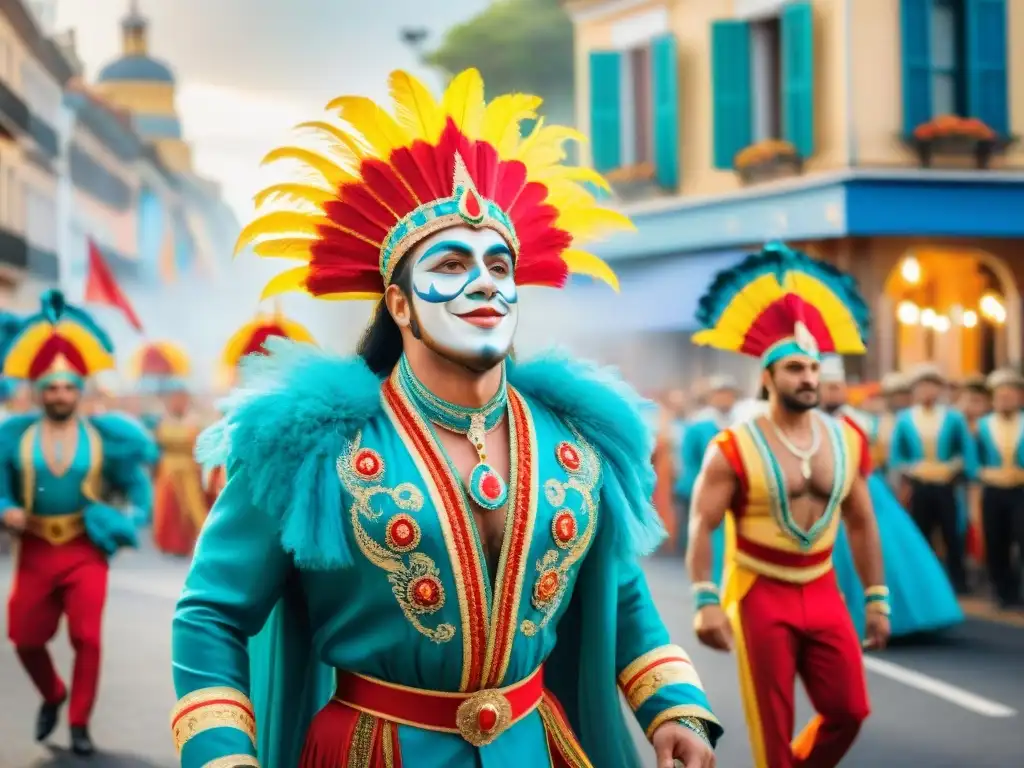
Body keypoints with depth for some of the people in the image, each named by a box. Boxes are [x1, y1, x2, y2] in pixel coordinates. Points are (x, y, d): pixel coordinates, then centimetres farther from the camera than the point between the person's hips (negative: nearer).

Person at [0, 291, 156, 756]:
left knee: (86, 638, -8)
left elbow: (136, 481, 5)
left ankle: (79, 723, 6)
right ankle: (52, 696, 39)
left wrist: (133, 521, -10)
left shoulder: (101, 436, -3)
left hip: (85, 552, -2)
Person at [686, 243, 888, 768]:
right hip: (759, 595, -4)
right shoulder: (735, 449, -10)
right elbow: (701, 525, -13)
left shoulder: (846, 440, 4)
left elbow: (860, 523, 11)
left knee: (849, 710, 2)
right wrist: (705, 601, -23)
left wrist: (876, 597, 10)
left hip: (822, 593, 5)